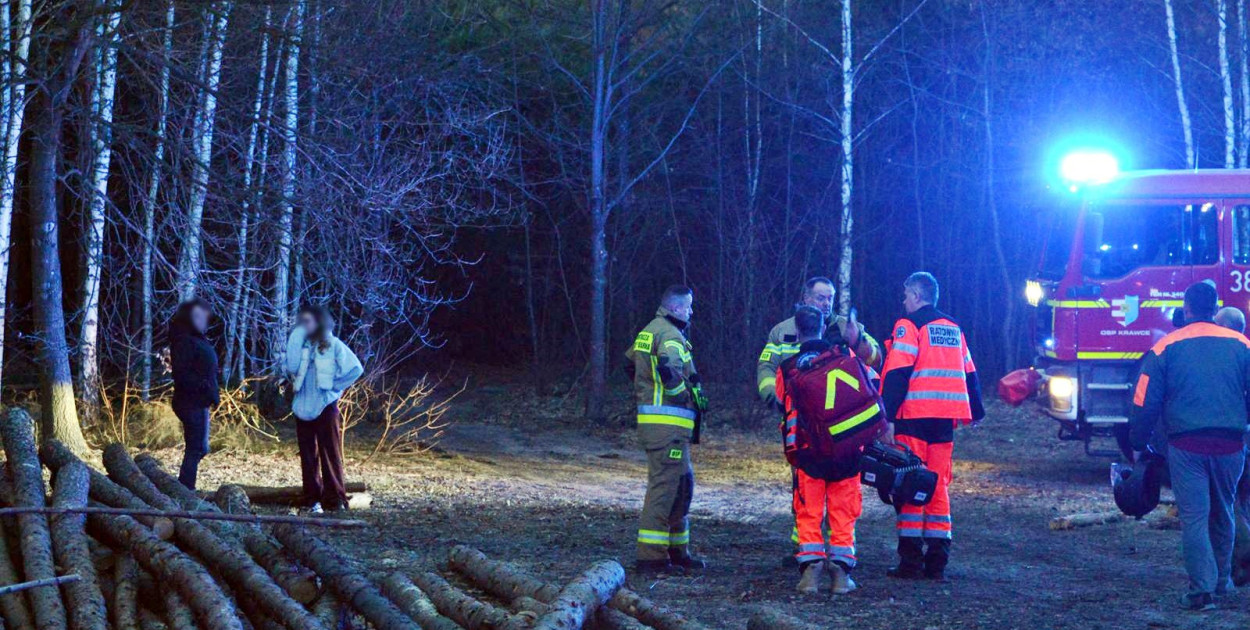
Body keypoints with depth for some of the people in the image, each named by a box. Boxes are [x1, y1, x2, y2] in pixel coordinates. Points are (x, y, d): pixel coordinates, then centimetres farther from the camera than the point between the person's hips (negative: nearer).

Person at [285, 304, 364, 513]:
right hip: (303, 407, 4)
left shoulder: (333, 344, -3)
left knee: (330, 453, -5)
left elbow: (355, 368, -4)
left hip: (325, 407, -4)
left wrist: (335, 386, -5)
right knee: (308, 455, 6)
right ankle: (313, 499, 11)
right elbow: (291, 367, -10)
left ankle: (335, 498, -3)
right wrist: (298, 335, -10)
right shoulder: (300, 344, 7)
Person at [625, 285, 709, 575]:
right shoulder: (671, 335, -13)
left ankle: (677, 550, 24)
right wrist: (691, 396, -16)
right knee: (664, 485, -9)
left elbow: (630, 364, 30)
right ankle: (651, 556, -10)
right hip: (668, 424, -10)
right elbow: (668, 368, -30)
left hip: (650, 417, 10)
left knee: (683, 484, 18)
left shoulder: (648, 332, 18)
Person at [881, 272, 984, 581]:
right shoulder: (954, 328, 17)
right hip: (945, 418, 6)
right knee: (939, 486, 10)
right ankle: (937, 562, 7)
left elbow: (897, 374, -13)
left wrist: (886, 414, -16)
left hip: (915, 417, -6)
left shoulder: (909, 326, -4)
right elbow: (969, 373, 23)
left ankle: (911, 561, -5)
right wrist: (976, 411, 34)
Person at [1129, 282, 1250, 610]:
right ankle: (1222, 580, 30)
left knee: (1193, 517, -1)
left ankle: (1202, 589, -8)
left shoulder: (1165, 348, -1)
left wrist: (1139, 443, 11)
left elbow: (1145, 401, 1)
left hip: (1186, 445, -2)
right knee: (1223, 515, 19)